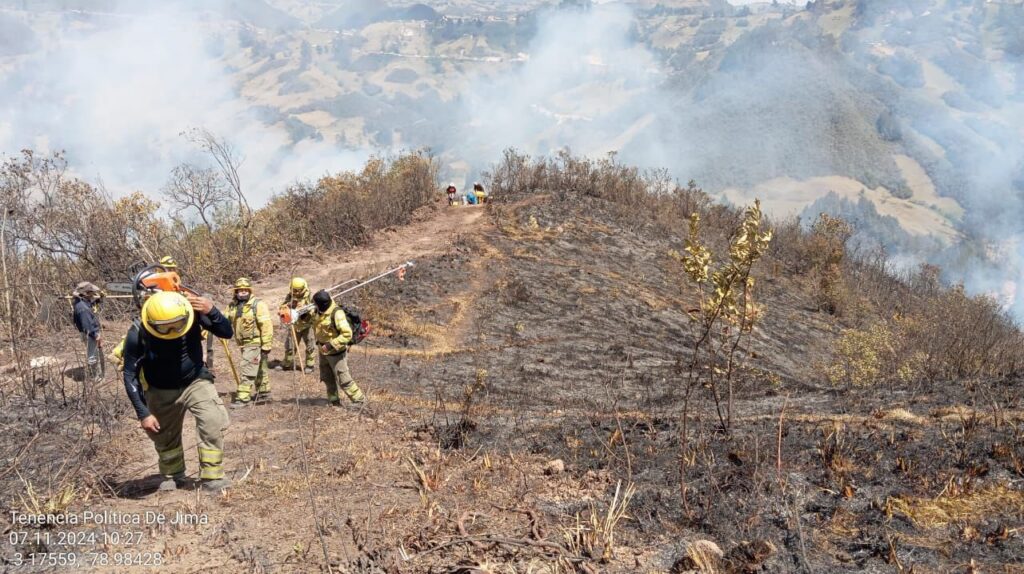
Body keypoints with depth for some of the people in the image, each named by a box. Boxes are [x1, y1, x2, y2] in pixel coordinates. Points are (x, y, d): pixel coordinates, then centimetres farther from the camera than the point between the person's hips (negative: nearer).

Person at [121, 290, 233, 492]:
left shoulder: (193, 312, -25)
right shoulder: (138, 334, -27)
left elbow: (226, 333, -15)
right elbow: (130, 376, -17)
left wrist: (212, 311, -34)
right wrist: (143, 414, -18)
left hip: (196, 382, 0)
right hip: (161, 392, 0)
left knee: (213, 425, -19)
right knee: (165, 438, 15)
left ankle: (212, 478, -6)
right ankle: (172, 476, 42)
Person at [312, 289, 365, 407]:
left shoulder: (336, 313, -28)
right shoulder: (319, 310, -4)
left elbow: (347, 334, -31)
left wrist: (331, 345, -31)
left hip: (336, 352, -8)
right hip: (323, 351, 8)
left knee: (343, 380, -1)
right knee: (327, 378, 18)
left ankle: (360, 401, 13)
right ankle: (334, 401, 34)